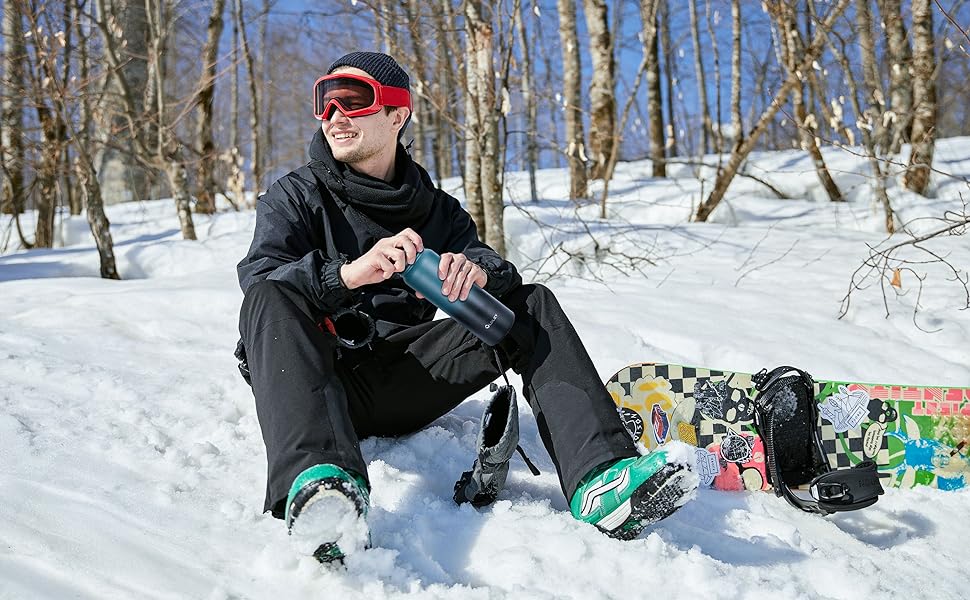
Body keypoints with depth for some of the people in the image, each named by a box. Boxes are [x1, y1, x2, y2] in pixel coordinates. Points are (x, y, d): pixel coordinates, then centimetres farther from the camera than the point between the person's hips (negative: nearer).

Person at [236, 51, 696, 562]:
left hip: (400, 384, 3)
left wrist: (477, 270, -24)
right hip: (316, 381, -3)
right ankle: (319, 483, -58)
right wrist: (347, 273, -32)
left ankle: (599, 482, -31)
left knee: (532, 305, -10)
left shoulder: (433, 208, 17)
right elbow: (257, 281, -13)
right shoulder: (296, 196, 7)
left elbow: (501, 274, 2)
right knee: (274, 299, -32)